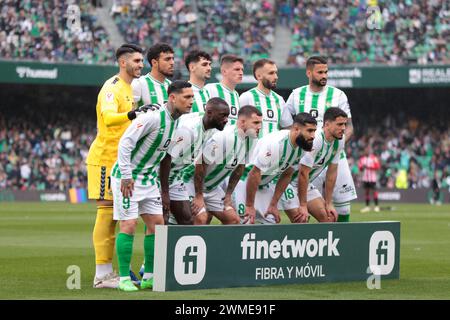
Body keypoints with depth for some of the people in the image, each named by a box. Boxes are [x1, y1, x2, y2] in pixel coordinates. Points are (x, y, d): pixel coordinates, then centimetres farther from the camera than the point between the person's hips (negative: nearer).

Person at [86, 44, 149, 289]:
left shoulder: (130, 88, 17)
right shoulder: (112, 87, -13)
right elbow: (108, 117, -31)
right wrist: (132, 114, -46)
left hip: (121, 159, 9)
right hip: (106, 158, -9)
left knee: (113, 215, 9)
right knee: (106, 212, -9)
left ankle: (108, 272, 13)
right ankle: (102, 275, -8)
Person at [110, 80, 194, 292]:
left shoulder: (176, 121, 6)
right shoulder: (153, 117, -21)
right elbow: (125, 142, -23)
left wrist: (160, 187, 16)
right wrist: (126, 176, -24)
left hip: (148, 178, 9)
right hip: (128, 177, -9)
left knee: (157, 223, 5)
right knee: (129, 225, -11)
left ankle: (149, 277, 12)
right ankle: (124, 278, -5)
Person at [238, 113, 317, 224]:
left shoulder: (301, 147, -9)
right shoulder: (274, 143, -34)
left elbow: (286, 175, 3)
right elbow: (254, 174, -28)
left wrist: (273, 204, 2)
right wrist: (249, 206, -22)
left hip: (265, 184, 8)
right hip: (243, 180, -8)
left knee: (271, 221, 3)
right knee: (247, 221, -20)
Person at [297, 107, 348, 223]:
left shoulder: (340, 141, -4)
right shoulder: (314, 141, -30)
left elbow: (332, 172, 2)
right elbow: (303, 174, -28)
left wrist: (329, 203, 1)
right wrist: (303, 206, -25)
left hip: (309, 184, 8)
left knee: (329, 218, 1)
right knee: (301, 220, -18)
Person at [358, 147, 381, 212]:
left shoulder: (374, 158, -2)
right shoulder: (362, 159, 12)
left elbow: (377, 167, -8)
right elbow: (360, 167, 14)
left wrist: (368, 167, -15)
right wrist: (362, 167, -10)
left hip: (372, 178, -4)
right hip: (365, 178, 4)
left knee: (374, 191, -7)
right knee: (366, 192, 4)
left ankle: (376, 206, -6)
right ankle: (367, 206, 8)